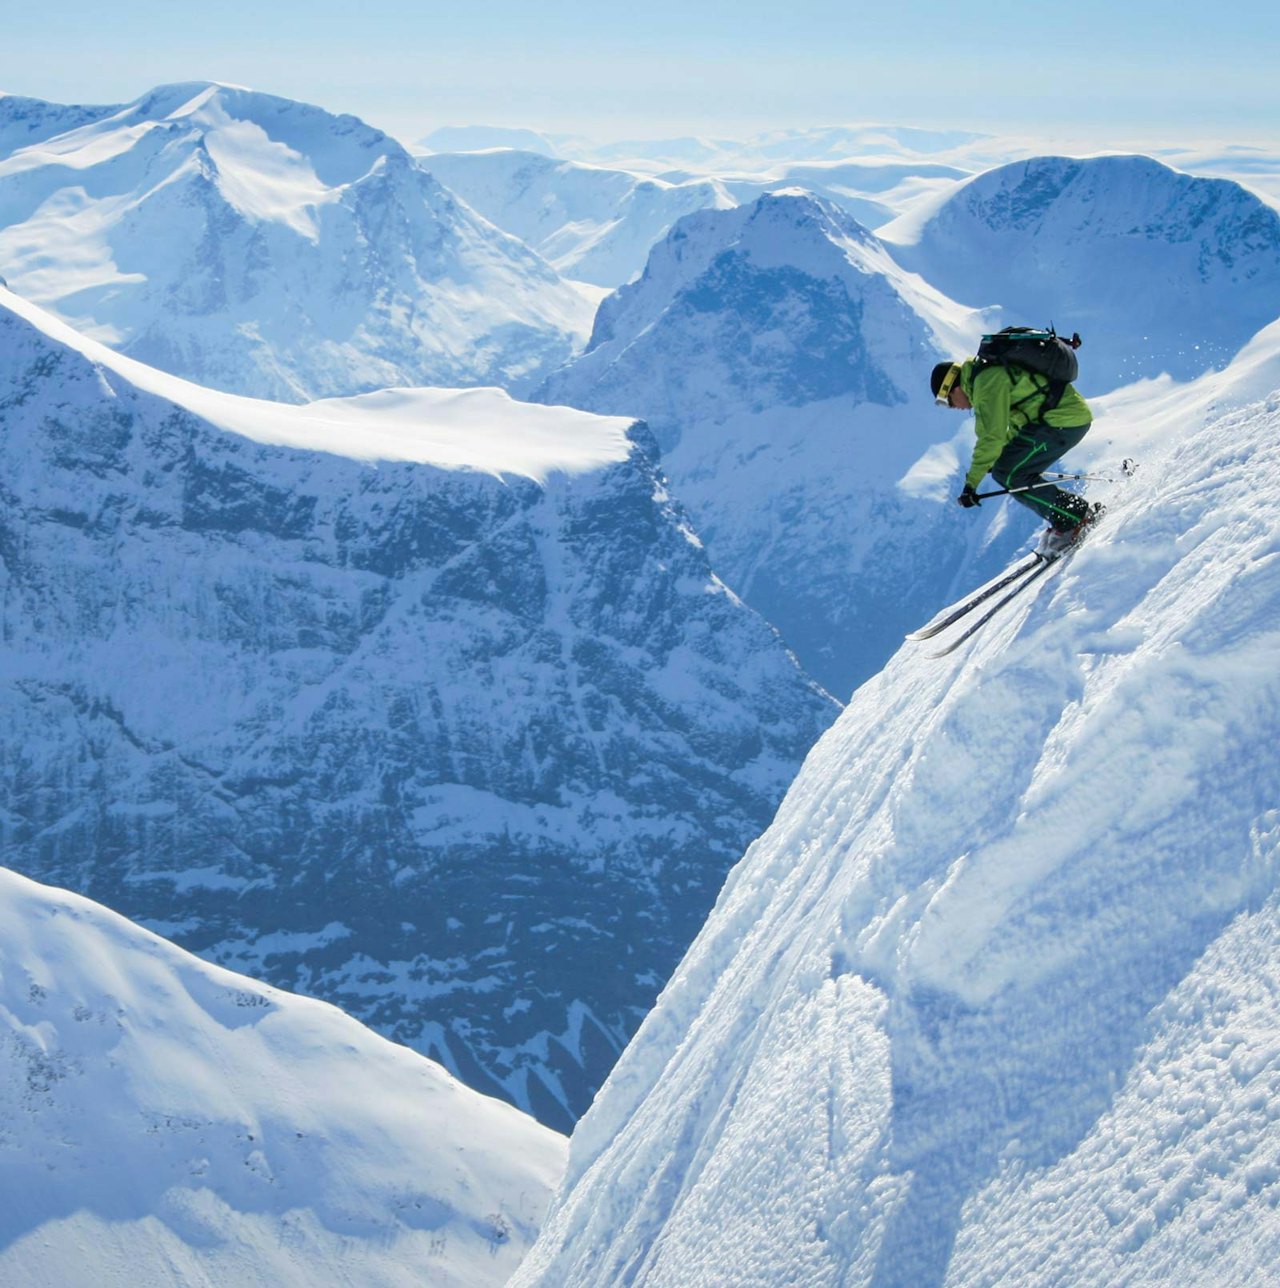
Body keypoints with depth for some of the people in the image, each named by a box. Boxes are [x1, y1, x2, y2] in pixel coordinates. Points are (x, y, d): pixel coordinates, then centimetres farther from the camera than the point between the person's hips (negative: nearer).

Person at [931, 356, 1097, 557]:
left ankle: (1077, 514, -6)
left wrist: (971, 483, -19)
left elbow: (993, 436, -21)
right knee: (1003, 471, 9)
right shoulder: (989, 374, 18)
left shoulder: (987, 382, -15)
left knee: (1008, 473, -11)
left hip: (1064, 420, -10)